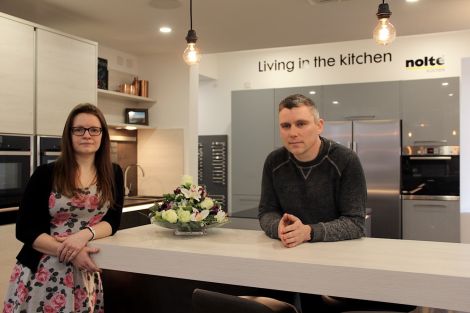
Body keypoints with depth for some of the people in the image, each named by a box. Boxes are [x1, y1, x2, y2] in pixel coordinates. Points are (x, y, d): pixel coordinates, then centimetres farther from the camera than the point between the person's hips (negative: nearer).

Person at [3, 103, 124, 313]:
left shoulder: (113, 174, 3)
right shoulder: (46, 174, -5)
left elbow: (112, 221, -1)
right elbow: (25, 229, -7)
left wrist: (85, 234, -21)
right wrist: (68, 252, -19)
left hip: (86, 274, 2)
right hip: (41, 272, -2)